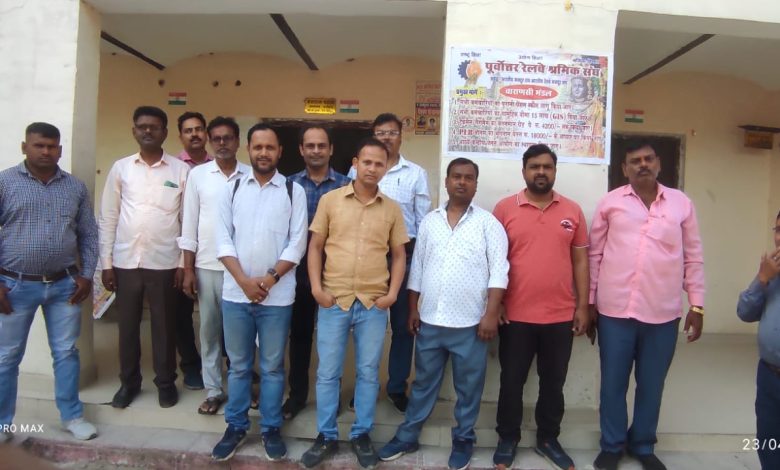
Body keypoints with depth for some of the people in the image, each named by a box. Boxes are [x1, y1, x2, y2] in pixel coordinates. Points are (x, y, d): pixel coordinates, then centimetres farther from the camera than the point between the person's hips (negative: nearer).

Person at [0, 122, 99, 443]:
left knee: (66, 353, 11)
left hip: (64, 285, 2)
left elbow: (89, 234, 8)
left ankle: (72, 416, 25)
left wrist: (86, 275, 1)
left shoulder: (76, 187, 5)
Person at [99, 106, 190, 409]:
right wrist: (106, 262, 2)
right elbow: (108, 218, 5)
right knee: (127, 325, 13)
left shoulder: (181, 170, -1)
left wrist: (184, 263, -3)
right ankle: (129, 381, 30)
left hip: (164, 262, -2)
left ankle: (165, 381, 25)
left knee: (164, 325, 9)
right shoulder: (120, 168, 5)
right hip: (125, 261, 2)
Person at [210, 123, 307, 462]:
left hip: (277, 296, -2)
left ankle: (271, 429, 25)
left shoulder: (294, 191, 1)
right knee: (238, 365, 14)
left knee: (272, 367, 10)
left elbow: (297, 244, -4)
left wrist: (269, 279, -12)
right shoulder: (232, 189, 7)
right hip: (235, 293, 2)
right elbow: (223, 239, 1)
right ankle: (235, 426, 30)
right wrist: (244, 280, -10)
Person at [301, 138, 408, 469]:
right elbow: (315, 247, 3)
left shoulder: (392, 209, 5)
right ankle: (326, 436, 26)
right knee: (328, 373, 9)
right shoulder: (330, 200, 1)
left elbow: (399, 255, 8)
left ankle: (361, 435, 28)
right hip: (333, 301, -1)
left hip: (374, 304, 1)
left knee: (368, 372, 11)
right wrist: (316, 288, -6)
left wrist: (393, 293, -2)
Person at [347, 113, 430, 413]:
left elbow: (424, 220, 5)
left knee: (402, 323, 8)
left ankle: (397, 387, 24)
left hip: (404, 256, 0)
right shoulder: (357, 170, 5)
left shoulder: (416, 174, 5)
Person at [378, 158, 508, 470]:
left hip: (470, 323, -3)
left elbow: (498, 271, -7)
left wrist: (491, 314, -14)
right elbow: (417, 268, 11)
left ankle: (463, 439, 30)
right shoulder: (429, 221, 9)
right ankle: (407, 436, 30)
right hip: (429, 320, 3)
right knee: (423, 382, 15)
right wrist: (412, 309, 8)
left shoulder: (488, 223, -2)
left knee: (468, 386, 11)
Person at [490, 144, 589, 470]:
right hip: (516, 315, -2)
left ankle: (548, 439, 34)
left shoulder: (572, 211, 4)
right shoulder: (505, 208, -2)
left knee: (553, 382, 15)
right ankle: (507, 439, 29)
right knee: (512, 381, 11)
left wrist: (583, 306, 4)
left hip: (560, 316, 2)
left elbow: (580, 260, 7)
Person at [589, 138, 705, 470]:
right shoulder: (610, 202, 2)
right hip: (615, 311, -1)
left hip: (663, 314, 1)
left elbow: (693, 258, 8)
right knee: (613, 383, 9)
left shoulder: (682, 203, 6)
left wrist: (697, 306, 4)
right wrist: (589, 302, 2)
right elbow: (595, 255, 3)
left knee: (651, 384, 14)